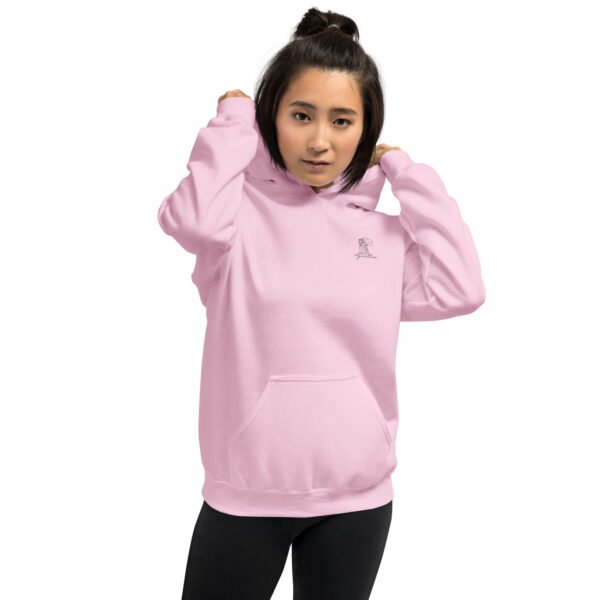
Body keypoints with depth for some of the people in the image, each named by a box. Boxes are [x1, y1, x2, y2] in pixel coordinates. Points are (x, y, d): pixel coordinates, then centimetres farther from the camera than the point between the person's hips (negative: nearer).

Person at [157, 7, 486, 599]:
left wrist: (405, 170, -4)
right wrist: (232, 119, -12)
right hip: (246, 495, -2)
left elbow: (458, 290, -10)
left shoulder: (382, 228, 3)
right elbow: (192, 220, -29)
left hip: (359, 500, 3)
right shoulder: (243, 210, -7)